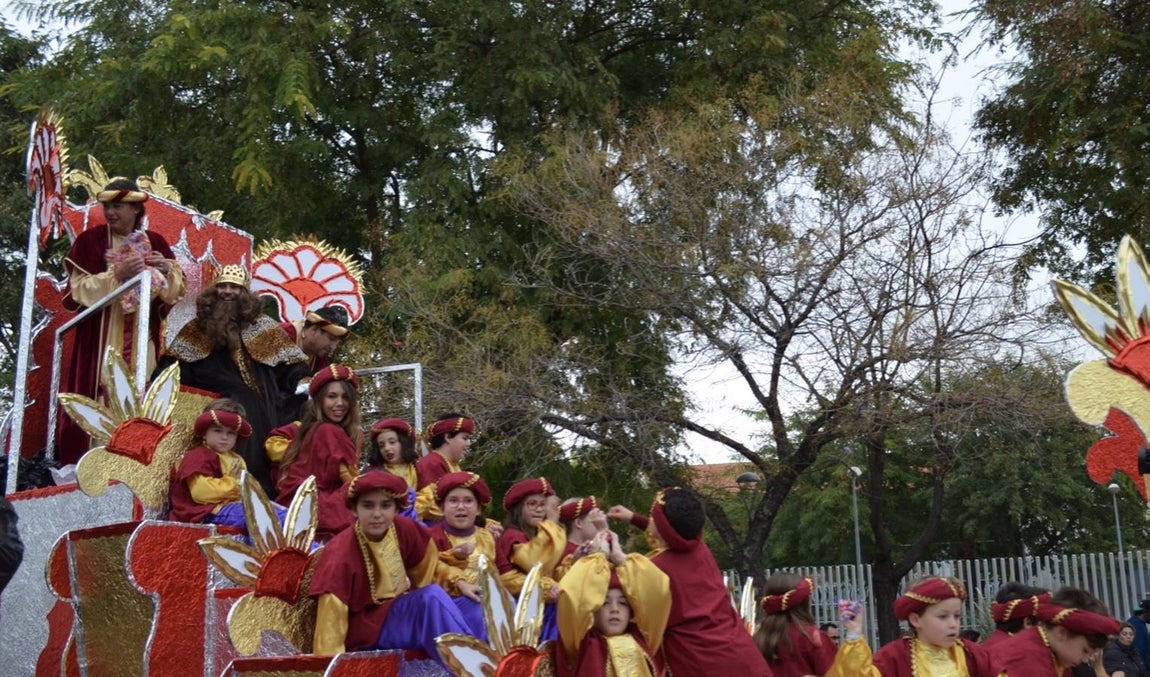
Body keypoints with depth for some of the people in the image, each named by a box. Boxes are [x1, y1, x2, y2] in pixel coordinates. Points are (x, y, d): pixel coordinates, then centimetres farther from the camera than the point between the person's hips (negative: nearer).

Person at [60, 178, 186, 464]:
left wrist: (167, 270, -9)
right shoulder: (90, 240, 0)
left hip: (143, 339, 3)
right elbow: (76, 291, -7)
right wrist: (116, 275, -19)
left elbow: (178, 289, 12)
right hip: (100, 337, -3)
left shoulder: (155, 242, 10)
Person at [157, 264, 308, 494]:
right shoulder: (201, 326, 17)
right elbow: (174, 363, 12)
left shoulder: (260, 324, 14)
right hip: (218, 403, 0)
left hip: (261, 406, 0)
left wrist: (301, 381, -10)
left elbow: (287, 360, 8)